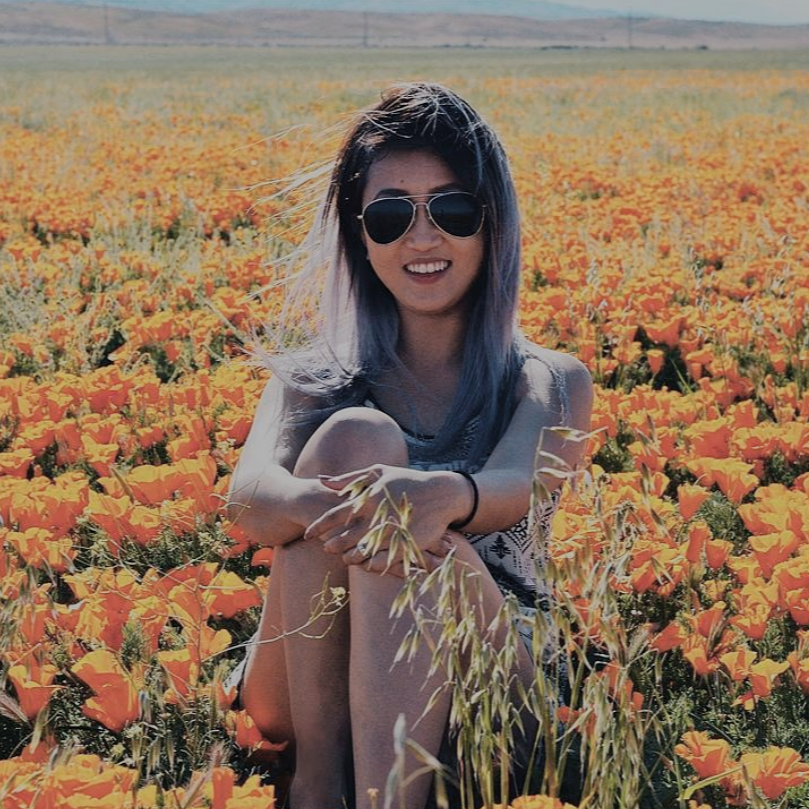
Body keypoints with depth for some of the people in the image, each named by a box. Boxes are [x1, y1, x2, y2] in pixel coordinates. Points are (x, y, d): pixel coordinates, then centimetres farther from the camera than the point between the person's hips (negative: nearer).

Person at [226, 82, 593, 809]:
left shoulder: (550, 381, 8)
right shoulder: (312, 374, 10)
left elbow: (517, 489, -16)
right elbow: (249, 498, -11)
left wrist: (441, 494, -41)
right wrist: (334, 503, -36)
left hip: (479, 678, -1)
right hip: (312, 687, 1)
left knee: (418, 535, -32)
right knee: (355, 437, -24)